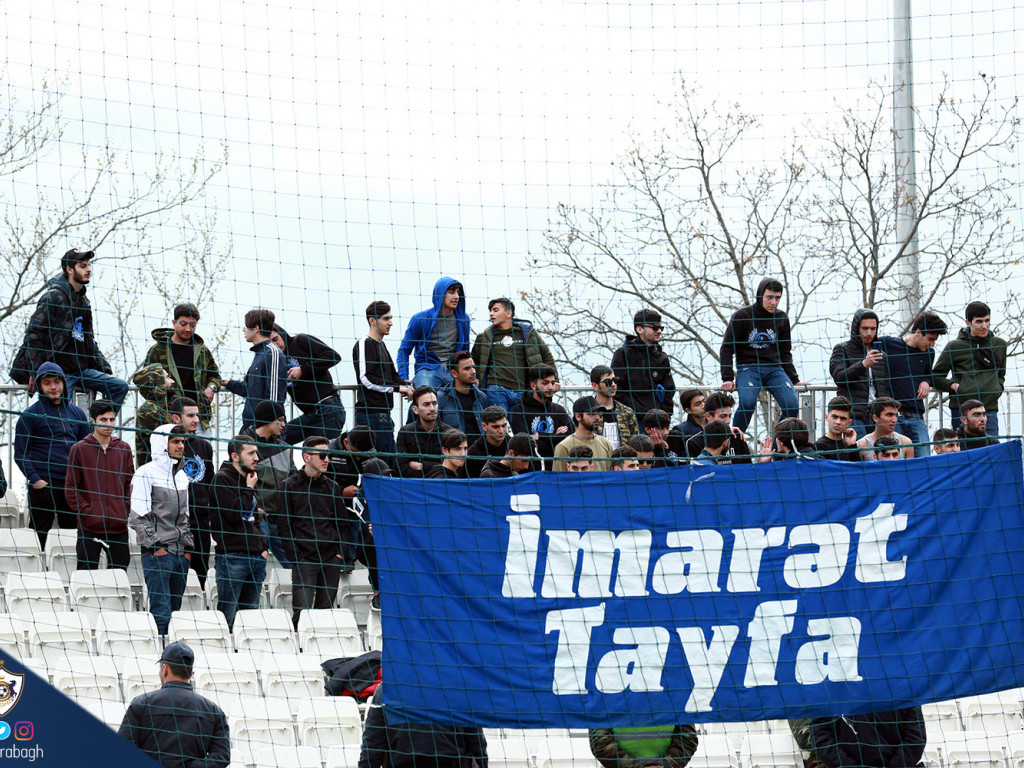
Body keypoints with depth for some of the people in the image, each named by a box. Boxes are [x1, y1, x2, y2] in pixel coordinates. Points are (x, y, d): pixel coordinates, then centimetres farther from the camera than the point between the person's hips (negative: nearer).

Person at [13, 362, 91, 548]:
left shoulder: (77, 413, 13)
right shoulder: (30, 415, -1)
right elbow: (21, 453, -3)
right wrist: (35, 479, -14)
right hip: (43, 486, -5)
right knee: (39, 533, -4)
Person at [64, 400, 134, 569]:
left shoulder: (124, 449, 9)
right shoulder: (79, 449, 0)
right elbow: (71, 487, 0)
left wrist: (126, 509, 3)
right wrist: (86, 511, -8)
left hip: (119, 527, 3)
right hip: (89, 528, -3)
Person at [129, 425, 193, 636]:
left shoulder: (182, 476, 18)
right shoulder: (146, 473, -4)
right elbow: (137, 517, -10)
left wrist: (188, 547, 12)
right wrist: (156, 546, -13)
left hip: (181, 554, 7)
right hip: (157, 554, -7)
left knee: (175, 611, 7)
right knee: (161, 613, -11)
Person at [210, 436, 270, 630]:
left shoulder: (248, 479, 19)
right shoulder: (222, 479, -7)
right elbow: (235, 515, -17)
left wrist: (264, 547, 11)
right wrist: (249, 489, -7)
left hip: (256, 557, 8)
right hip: (232, 556, -8)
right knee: (227, 617, -8)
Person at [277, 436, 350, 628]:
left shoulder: (332, 487, 14)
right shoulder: (290, 486, 2)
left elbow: (342, 522, 17)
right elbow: (284, 524, -1)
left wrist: (340, 552, 4)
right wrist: (295, 555, -9)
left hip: (332, 561, 4)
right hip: (304, 560, -4)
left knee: (325, 611, 5)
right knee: (302, 611, -11)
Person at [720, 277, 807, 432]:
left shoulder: (781, 318, 11)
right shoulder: (742, 316, -2)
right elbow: (726, 349, 1)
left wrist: (794, 380, 13)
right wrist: (727, 378, -8)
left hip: (774, 369, 4)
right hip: (748, 367, -4)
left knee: (792, 405, -21)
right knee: (748, 402, -33)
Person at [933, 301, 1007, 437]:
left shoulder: (999, 344, 14)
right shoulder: (954, 347, 3)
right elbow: (936, 376, 9)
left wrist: (998, 388, 9)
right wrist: (954, 386, -7)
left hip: (990, 409, 2)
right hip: (961, 408, -2)